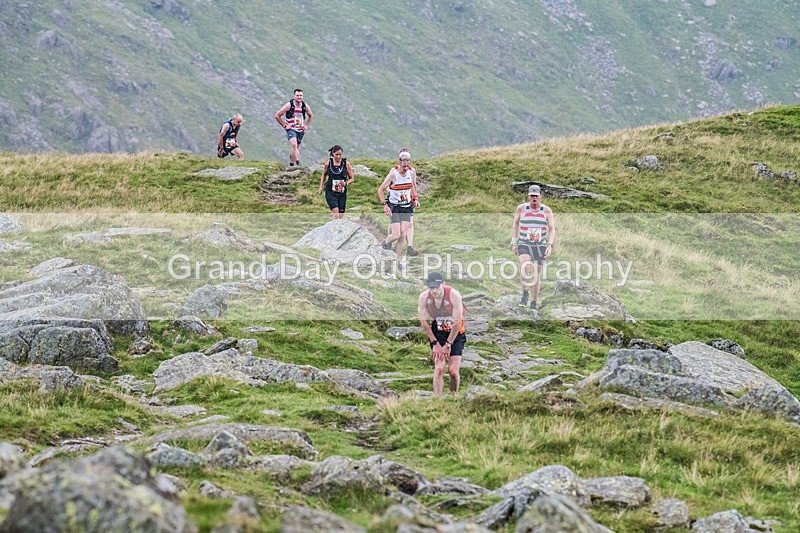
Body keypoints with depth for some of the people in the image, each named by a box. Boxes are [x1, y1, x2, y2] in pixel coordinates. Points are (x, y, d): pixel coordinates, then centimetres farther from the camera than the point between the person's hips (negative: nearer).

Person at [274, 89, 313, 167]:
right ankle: (298, 163, -34)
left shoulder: (305, 106, -2)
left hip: (300, 130, 5)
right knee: (294, 145, -28)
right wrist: (284, 126, -9)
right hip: (291, 129, -5)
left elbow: (311, 116, 20)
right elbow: (277, 116, -7)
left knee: (295, 148, 12)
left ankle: (291, 165, 29)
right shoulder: (289, 105, -14)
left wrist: (306, 126, 9)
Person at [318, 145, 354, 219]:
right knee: (335, 211, -23)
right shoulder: (328, 163, 0)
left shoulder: (346, 164, -1)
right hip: (330, 192, -2)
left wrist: (346, 183, -13)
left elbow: (351, 179, 7)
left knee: (341, 216, 4)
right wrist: (321, 187, 13)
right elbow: (324, 175, 19)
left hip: (342, 193, 2)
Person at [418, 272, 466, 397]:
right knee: (439, 368, -14)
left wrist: (448, 344, -16)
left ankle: (453, 396, 14)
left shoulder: (454, 295, -25)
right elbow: (424, 322, -8)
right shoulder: (424, 297, -17)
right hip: (437, 333, 1)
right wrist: (435, 343, -9)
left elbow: (457, 322, -20)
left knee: (453, 370, -8)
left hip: (455, 334, -1)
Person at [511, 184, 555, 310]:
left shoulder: (546, 210, 0)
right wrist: (514, 243, 7)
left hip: (540, 245, 1)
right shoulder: (521, 208, 0)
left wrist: (550, 245, -11)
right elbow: (515, 225, 12)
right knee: (526, 266, -29)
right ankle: (525, 294, -15)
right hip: (524, 244, -1)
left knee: (536, 274, 2)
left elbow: (552, 229, 1)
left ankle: (534, 303, 13)